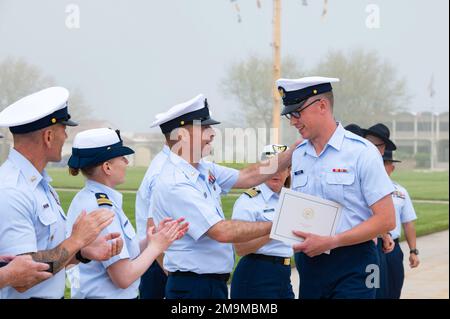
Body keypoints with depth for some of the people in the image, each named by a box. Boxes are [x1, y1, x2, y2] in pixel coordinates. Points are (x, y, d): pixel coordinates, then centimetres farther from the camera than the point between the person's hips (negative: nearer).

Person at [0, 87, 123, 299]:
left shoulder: (42, 184, 10)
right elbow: (23, 277, -24)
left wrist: (84, 252, 0)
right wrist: (77, 240, -16)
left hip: (53, 294, 9)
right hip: (26, 297, -9)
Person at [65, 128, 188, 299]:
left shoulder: (85, 198, 6)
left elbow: (118, 255, 6)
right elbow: (124, 277, -21)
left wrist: (153, 239, 3)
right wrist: (156, 246, -8)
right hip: (106, 295, -9)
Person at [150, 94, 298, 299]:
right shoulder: (175, 185, -21)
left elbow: (247, 177, 11)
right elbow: (222, 232, -24)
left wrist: (293, 153, 7)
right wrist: (274, 225, -16)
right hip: (194, 288, -9)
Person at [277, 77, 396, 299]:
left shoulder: (361, 152, -8)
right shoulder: (298, 155, 10)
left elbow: (386, 220, -12)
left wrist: (329, 242, -16)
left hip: (351, 266, -5)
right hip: (309, 262, 5)